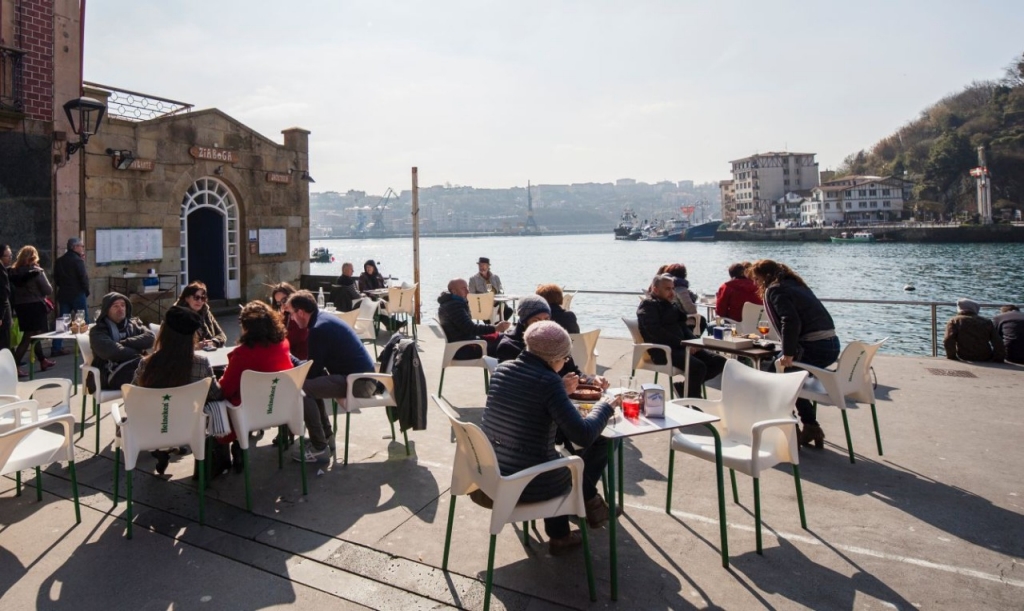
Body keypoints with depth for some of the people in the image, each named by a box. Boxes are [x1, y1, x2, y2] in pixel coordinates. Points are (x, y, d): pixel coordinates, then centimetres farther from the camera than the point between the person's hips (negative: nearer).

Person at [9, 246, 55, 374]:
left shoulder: (13, 272, 3)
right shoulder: (37, 271, -12)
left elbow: (12, 291, 5)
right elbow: (48, 291, -11)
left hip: (20, 307, 6)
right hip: (35, 307, -6)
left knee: (33, 335, 20)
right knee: (27, 339, -3)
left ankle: (43, 361, 32)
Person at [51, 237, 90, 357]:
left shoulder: (59, 261, 10)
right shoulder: (78, 260, -12)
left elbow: (56, 279, 12)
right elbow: (83, 278, -15)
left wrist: (63, 287, 17)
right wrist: (86, 292, -2)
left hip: (63, 294, 7)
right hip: (78, 294, -6)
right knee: (84, 320, 4)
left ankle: (56, 347, 5)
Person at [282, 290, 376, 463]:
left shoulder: (319, 329, -16)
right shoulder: (325, 320, 15)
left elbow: (312, 370, -11)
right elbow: (317, 366, 23)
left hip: (358, 381, -11)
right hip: (361, 376, 11)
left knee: (301, 388, -17)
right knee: (311, 383, 21)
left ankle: (319, 447, -6)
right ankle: (326, 436, 25)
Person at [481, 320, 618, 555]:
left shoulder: (502, 369, 1)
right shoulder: (548, 381, -20)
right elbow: (583, 435, -22)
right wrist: (604, 407, -5)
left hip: (491, 475, 7)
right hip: (529, 485, -6)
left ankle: (559, 536, 41)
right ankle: (589, 501, 43)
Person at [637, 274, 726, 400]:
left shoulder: (671, 304, 24)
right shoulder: (648, 305, -4)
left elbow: (682, 325, 21)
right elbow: (655, 331, -18)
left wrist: (693, 341, -1)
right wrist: (682, 342, -22)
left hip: (680, 347, 9)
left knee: (720, 362, -3)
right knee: (698, 367, -30)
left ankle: (685, 387, 0)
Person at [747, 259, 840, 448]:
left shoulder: (774, 290, -3)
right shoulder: (795, 284, 23)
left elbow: (791, 321, -18)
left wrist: (788, 353, -17)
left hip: (814, 346, -9)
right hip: (831, 343, 9)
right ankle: (810, 427, 21)